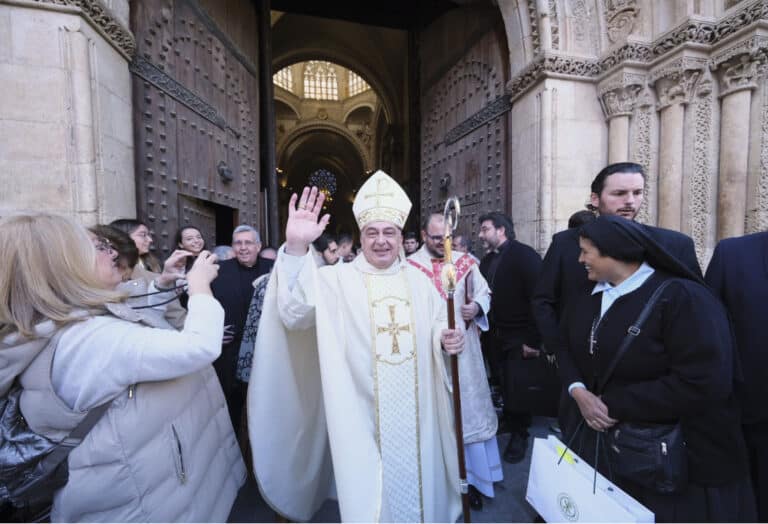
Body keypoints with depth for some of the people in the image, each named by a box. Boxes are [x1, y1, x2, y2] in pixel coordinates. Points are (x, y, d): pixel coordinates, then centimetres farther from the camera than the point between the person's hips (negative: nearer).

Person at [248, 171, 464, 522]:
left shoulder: (418, 281, 2)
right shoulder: (338, 279, -9)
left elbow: (438, 327, 9)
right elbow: (295, 312, -23)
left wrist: (448, 340, -14)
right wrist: (296, 248, -35)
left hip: (416, 412, 4)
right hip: (362, 414, -3)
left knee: (416, 480, 23)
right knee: (368, 494, 14)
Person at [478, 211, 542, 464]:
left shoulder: (524, 255, -12)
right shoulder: (486, 260, 9)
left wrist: (533, 340, -18)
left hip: (519, 339, -5)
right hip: (494, 337, 5)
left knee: (516, 388, 4)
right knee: (501, 384, 12)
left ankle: (519, 434, 27)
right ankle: (507, 423, 36)